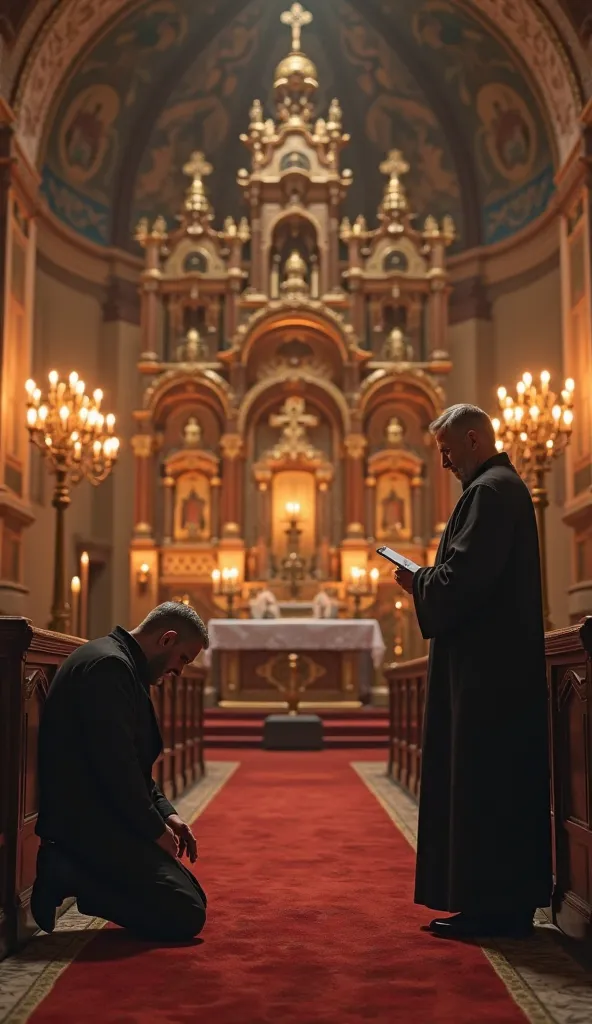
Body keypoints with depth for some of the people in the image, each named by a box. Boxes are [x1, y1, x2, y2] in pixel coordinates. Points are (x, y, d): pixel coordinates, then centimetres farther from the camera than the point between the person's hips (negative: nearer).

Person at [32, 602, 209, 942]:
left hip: (103, 817, 11)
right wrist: (156, 828, -13)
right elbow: (115, 765, -24)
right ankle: (67, 876, -8)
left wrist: (166, 813, 9)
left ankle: (69, 871, 8)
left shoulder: (119, 663, 16)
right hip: (90, 822, -11)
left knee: (192, 898, 13)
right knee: (186, 916, -13)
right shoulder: (109, 665, -18)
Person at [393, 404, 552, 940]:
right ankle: (508, 903, 20)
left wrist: (418, 582, -4)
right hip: (505, 662, 11)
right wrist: (427, 580, 12)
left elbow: (464, 575, -22)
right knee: (505, 782, 13)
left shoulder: (489, 491, -14)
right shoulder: (508, 486, 19)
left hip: (488, 663, -11)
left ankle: (492, 904, 2)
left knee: (483, 783, -5)